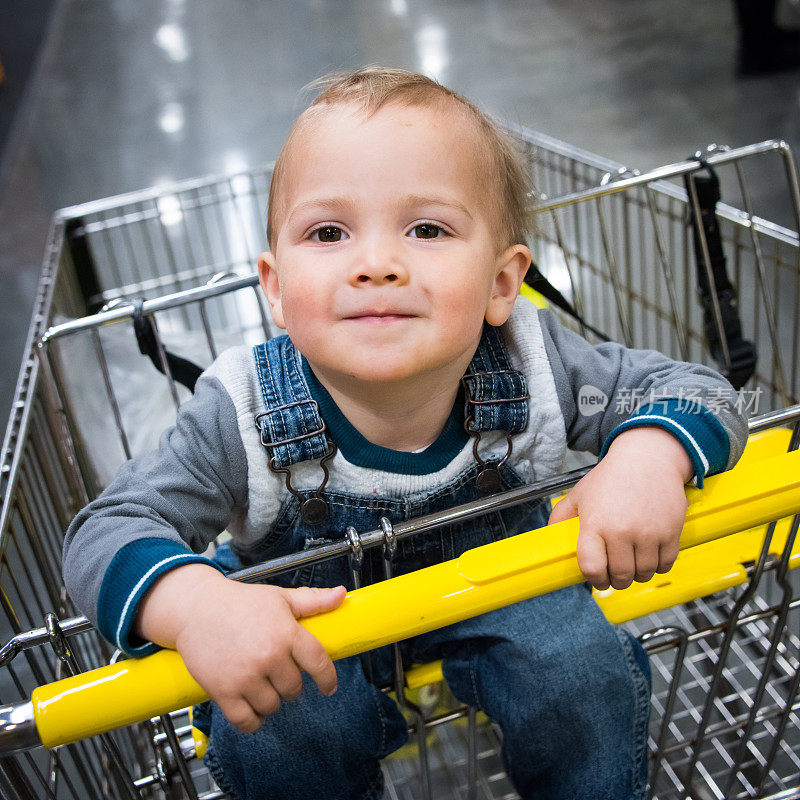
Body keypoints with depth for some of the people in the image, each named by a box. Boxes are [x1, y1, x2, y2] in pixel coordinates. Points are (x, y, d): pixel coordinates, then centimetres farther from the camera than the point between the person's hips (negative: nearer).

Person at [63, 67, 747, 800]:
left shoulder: (533, 370, -25)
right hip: (311, 629, 0)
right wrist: (192, 603, -47)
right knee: (265, 737, -24)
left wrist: (651, 455, -39)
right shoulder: (244, 419, -29)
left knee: (586, 667, -21)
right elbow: (107, 530, -24)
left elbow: (695, 389, -14)